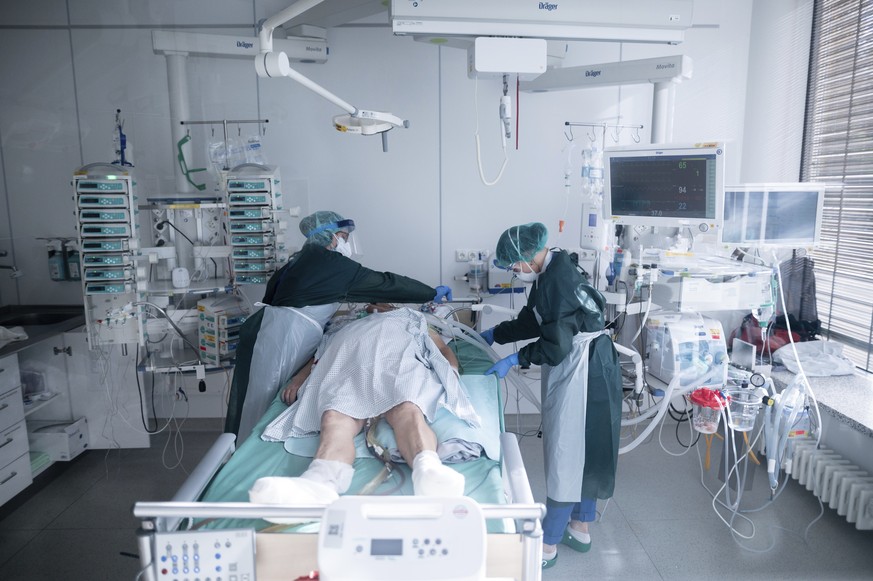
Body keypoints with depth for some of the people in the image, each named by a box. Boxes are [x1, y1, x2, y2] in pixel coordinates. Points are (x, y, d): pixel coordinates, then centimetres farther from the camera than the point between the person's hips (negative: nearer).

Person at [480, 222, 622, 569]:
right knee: (583, 448, 19)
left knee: (566, 452, 0)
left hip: (582, 369, -10)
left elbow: (555, 345, -22)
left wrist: (515, 360, -12)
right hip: (577, 367, 10)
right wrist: (493, 334, 21)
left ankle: (548, 545, 15)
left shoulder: (557, 279, -23)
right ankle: (580, 528, 35)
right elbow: (532, 321, 18)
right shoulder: (551, 272, 8)